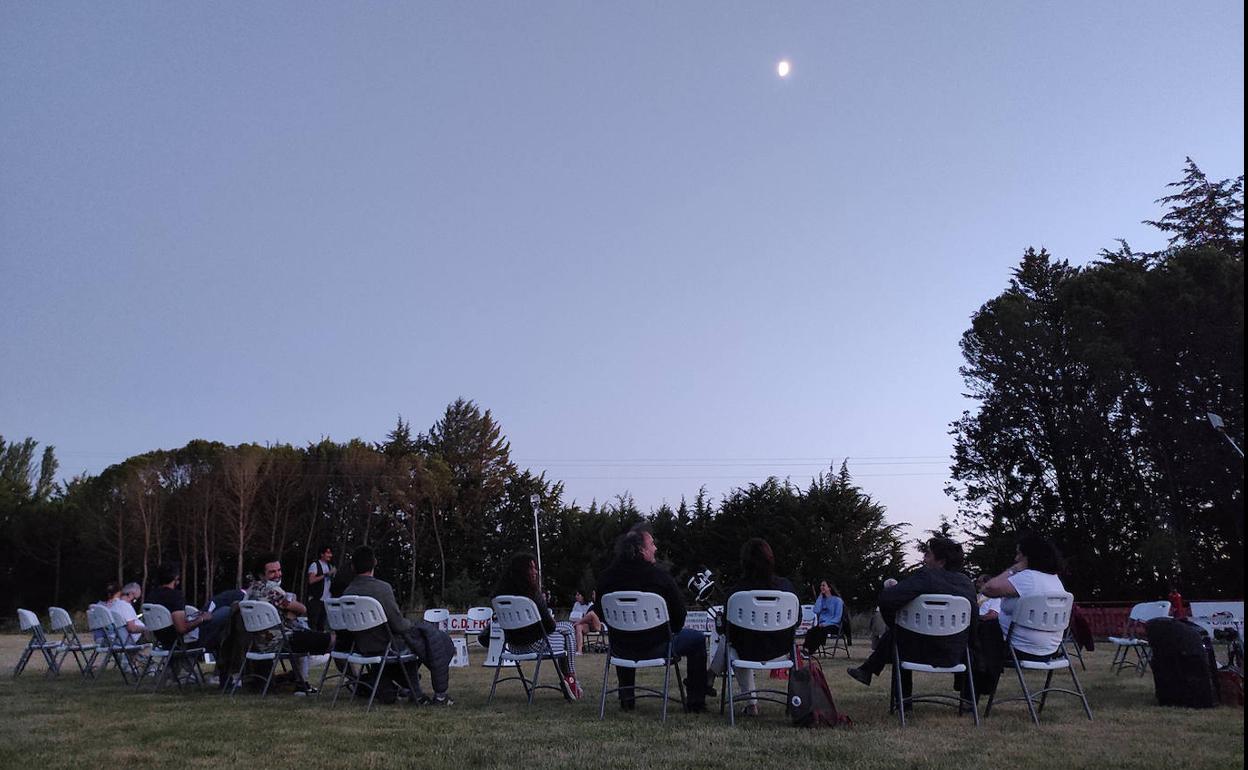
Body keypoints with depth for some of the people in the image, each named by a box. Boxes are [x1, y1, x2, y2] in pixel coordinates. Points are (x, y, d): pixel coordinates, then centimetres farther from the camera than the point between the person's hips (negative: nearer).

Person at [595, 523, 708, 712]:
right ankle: (695, 701, 20)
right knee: (697, 639, 18)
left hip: (621, 649, 4)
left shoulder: (606, 577, -4)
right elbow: (679, 614, -8)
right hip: (656, 648, -4)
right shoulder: (659, 576, -15)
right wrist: (671, 632, 13)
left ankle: (626, 697, 40)